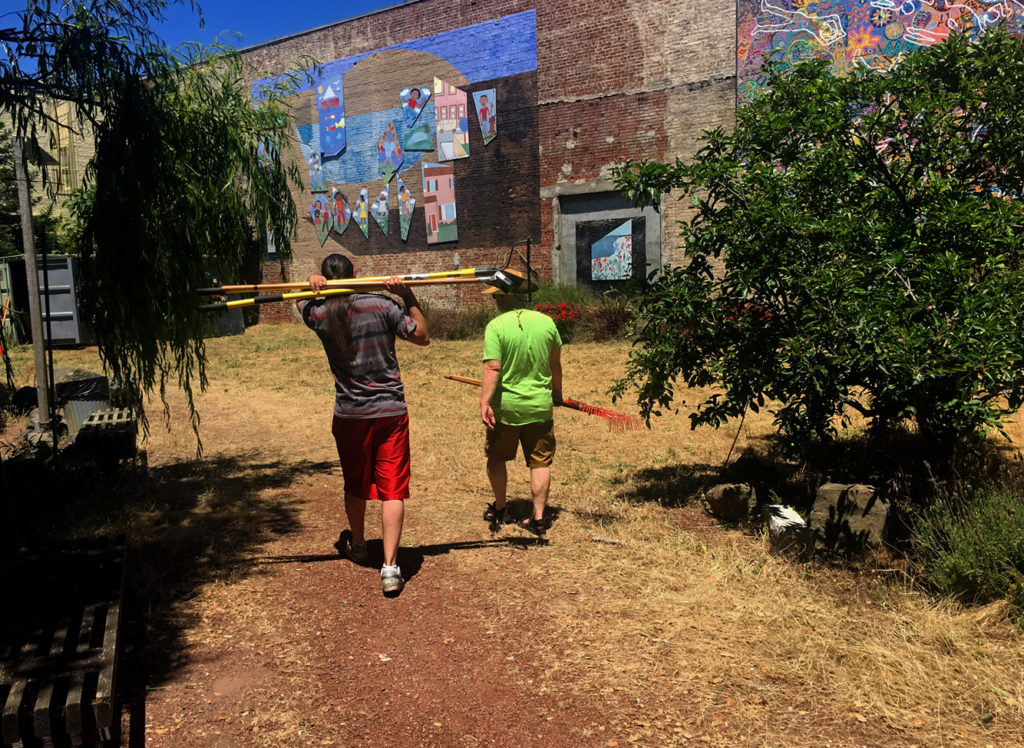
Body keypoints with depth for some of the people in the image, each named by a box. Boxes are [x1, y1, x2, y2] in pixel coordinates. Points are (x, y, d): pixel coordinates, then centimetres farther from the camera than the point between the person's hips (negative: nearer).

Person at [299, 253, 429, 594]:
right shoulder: (382, 306, -9)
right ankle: (390, 567, -3)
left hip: (349, 415, 2)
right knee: (392, 489, 1)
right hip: (391, 412, -2)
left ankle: (357, 545, 44)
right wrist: (409, 297, -2)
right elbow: (423, 336, -1)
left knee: (355, 484, 22)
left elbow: (301, 301, 21)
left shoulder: (319, 314, -3)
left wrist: (313, 283, 0)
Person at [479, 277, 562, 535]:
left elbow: (492, 368, -20)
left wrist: (484, 402, -20)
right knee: (540, 462, 10)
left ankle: (499, 508, 31)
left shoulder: (496, 326, -13)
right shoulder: (546, 322, -1)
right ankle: (538, 517, 13)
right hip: (540, 405, 2)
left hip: (505, 406, -2)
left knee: (497, 457, 18)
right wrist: (557, 391, 22)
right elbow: (555, 364, 8)